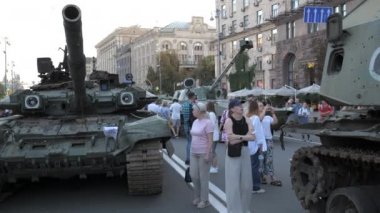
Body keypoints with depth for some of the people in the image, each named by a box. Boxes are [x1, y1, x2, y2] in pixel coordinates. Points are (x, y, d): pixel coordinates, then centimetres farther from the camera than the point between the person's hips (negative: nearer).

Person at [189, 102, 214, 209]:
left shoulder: (208, 122, -14)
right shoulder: (195, 122, 11)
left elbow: (210, 140, -16)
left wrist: (207, 154, -19)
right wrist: (192, 151, 16)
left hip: (204, 154, -7)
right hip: (194, 153, 7)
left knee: (203, 177, 2)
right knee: (193, 175, 10)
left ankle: (204, 200, 16)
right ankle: (197, 196, 28)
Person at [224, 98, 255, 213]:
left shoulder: (246, 120, 3)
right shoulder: (229, 121, -11)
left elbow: (253, 136, -6)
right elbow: (231, 139, -19)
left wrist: (238, 137, -15)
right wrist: (245, 136, -10)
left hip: (245, 152, 5)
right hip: (233, 154, -5)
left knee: (246, 182, 12)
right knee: (234, 182, 1)